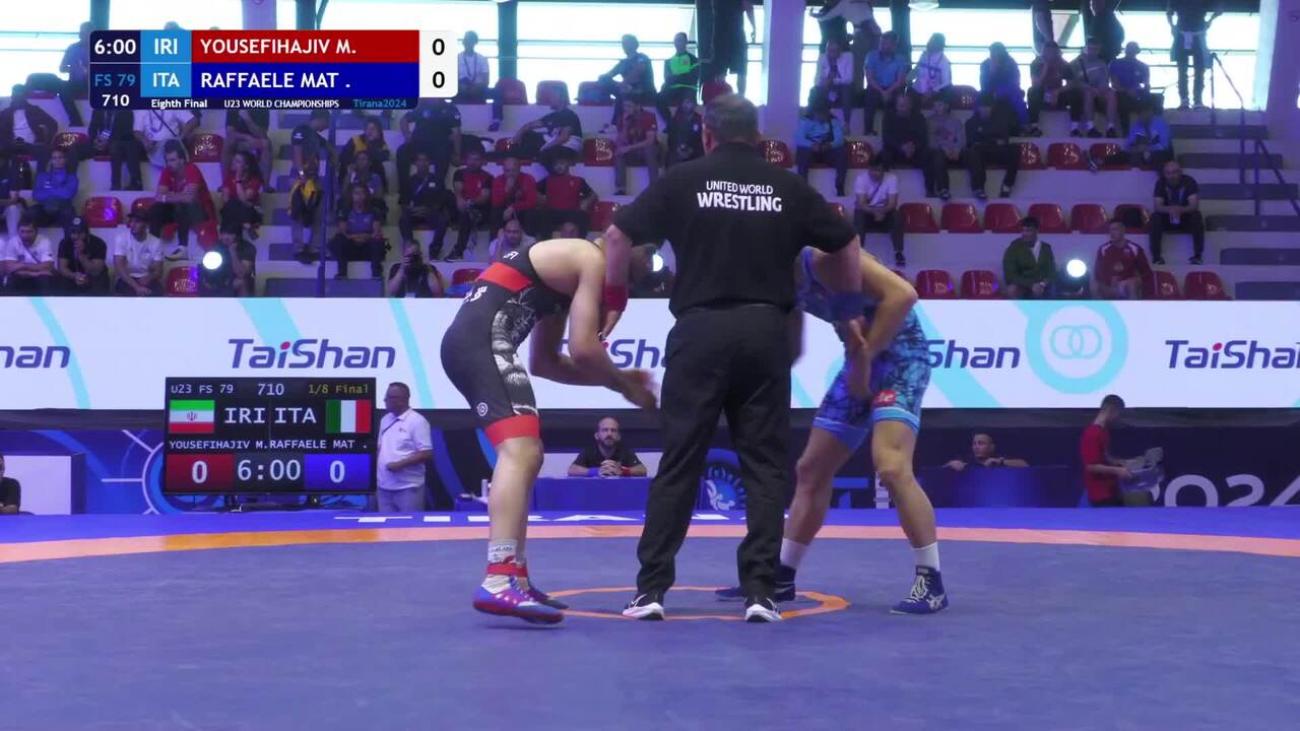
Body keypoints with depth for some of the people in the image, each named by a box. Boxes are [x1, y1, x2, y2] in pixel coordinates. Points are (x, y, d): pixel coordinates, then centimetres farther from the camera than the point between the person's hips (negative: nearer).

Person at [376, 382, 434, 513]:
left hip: (408, 487, -7)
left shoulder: (417, 421, -9)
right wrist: (376, 482, 14)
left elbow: (426, 454, -13)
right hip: (385, 487, 7)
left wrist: (400, 464, -20)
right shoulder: (385, 420, 14)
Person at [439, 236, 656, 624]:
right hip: (483, 341, -11)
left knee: (525, 457, 20)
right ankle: (498, 582, -35)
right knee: (520, 452, -22)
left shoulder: (566, 269, 28)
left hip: (464, 341, 11)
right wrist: (624, 386, 7)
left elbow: (543, 361, 30)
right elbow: (583, 348, -9)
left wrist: (613, 377, 25)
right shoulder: (591, 260, -1)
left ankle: (516, 578, 24)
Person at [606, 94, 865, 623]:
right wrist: (849, 316, 26)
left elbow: (617, 237, 5)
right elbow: (847, 247, 15)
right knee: (765, 464, 7)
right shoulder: (788, 187, 10)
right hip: (766, 331, 1)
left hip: (701, 330, -1)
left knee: (679, 462, 4)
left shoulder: (683, 181, 5)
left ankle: (651, 588, 4)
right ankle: (760, 590, 2)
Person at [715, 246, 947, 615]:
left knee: (891, 467, -25)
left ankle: (931, 582, -15)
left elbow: (902, 293, -31)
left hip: (899, 355, -9)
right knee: (811, 470, 12)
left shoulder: (824, 259, -24)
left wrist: (864, 356, -26)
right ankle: (780, 577, 23)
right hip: (862, 361, 9)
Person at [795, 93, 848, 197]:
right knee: (802, 152, -36)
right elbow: (799, 139, -18)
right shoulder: (805, 120, -6)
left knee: (843, 152, -27)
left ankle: (840, 188, -24)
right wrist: (812, 145, -39)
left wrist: (830, 145, -35)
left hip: (828, 152, 2)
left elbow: (839, 139, -11)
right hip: (811, 151, -2)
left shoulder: (834, 121, 0)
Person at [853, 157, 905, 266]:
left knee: (897, 216, -30)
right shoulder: (861, 179, -15)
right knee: (859, 215, -35)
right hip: (867, 212, -1)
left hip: (885, 213, 1)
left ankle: (898, 253, -25)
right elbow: (861, 204, -22)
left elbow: (893, 203, -16)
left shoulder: (891, 179, -11)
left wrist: (882, 211, -37)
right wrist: (875, 211, -41)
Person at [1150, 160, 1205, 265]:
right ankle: (1156, 256, -30)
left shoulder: (1189, 181, -15)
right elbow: (1158, 206, -20)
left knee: (1196, 216, -32)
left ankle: (1197, 256, -30)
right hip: (1167, 218, 1)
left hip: (1185, 217, -1)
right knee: (1155, 217, -30)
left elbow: (1194, 205, -25)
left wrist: (1180, 210, -46)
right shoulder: (1161, 183, -11)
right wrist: (1169, 209, -43)